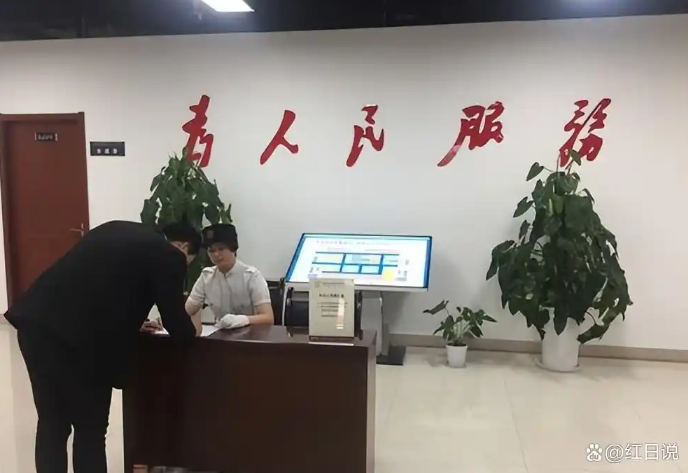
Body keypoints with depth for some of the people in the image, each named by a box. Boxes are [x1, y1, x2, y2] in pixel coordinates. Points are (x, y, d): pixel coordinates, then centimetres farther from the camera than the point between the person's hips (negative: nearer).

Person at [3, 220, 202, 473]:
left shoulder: (118, 230, 23)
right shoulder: (169, 256, 0)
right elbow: (174, 321, 2)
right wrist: (192, 332, 23)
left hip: (35, 322, 8)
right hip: (78, 339, -7)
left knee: (52, 424, 21)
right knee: (90, 431, 12)